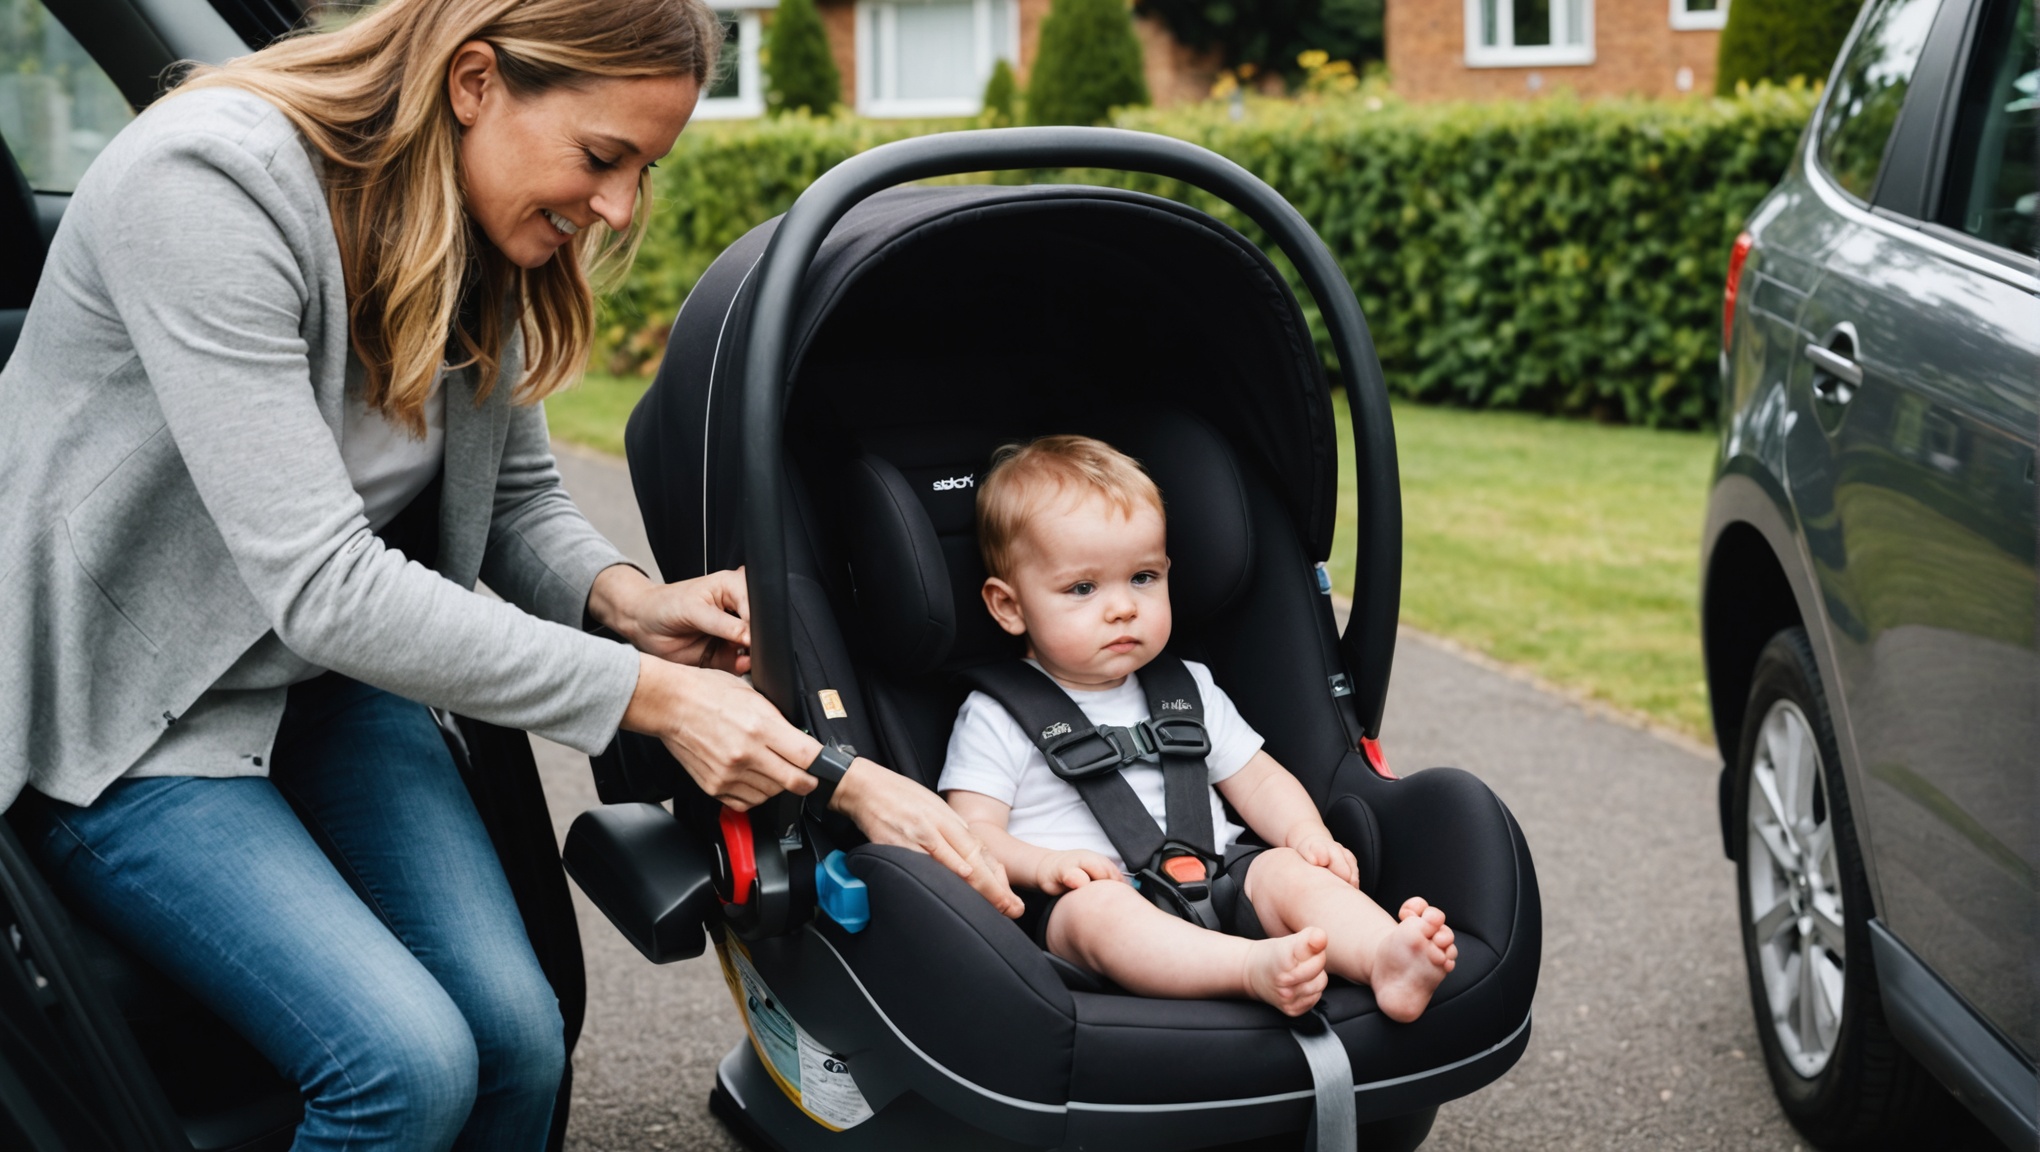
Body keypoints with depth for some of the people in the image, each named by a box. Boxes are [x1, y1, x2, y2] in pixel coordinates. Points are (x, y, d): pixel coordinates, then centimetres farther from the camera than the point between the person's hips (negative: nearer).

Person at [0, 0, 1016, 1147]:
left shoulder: (483, 237, -4)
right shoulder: (208, 184, -28)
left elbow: (520, 499, 10)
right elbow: (322, 587, -31)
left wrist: (625, 597, -13)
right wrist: (646, 694, -28)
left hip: (329, 683, 7)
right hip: (120, 712, -7)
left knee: (520, 1036, -10)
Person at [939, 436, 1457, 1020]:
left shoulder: (1189, 689, 23)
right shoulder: (995, 718, 8)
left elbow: (1258, 780, 24)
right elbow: (972, 831, 1)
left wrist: (1308, 835, 3)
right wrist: (1043, 864, -20)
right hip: (1091, 892, -4)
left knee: (1291, 870, -23)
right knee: (1096, 907, -37)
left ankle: (1385, 956, -50)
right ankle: (1260, 969, -59)